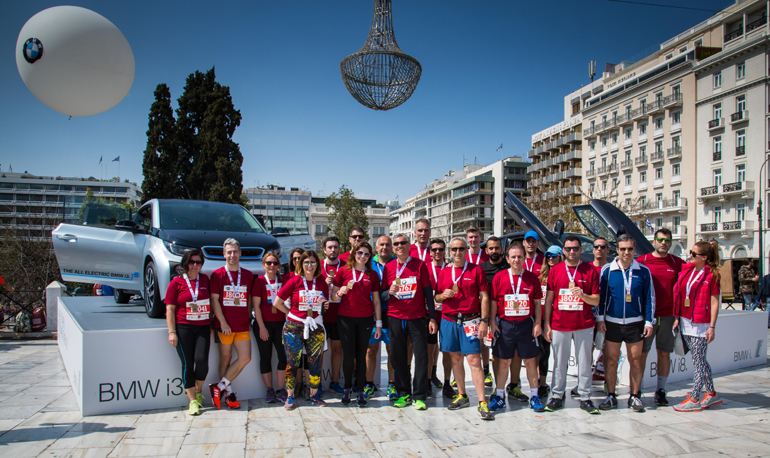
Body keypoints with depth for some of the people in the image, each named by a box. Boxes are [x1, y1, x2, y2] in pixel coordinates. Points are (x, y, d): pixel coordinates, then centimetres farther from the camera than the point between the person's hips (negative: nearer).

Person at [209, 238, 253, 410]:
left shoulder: (248, 275, 9)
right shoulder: (217, 275, -1)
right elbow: (214, 300, -5)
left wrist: (249, 319, 9)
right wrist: (223, 322, -12)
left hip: (242, 326, 4)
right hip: (224, 325, -3)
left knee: (245, 358, -4)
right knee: (225, 358, 5)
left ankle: (219, 387, 6)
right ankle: (228, 392, 18)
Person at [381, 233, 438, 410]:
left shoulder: (420, 265, 2)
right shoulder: (388, 267, 7)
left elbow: (428, 292, 4)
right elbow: (381, 294, 10)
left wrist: (432, 317, 0)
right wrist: (389, 292, -14)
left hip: (417, 318, -1)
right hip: (395, 318, 2)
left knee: (421, 356, -2)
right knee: (398, 357, 5)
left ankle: (419, 396, 9)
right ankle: (404, 394, 19)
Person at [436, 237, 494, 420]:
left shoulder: (476, 270, 1)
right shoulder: (444, 272, 10)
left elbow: (484, 297, -1)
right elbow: (437, 297, 16)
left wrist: (484, 321, -8)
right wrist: (443, 295, -7)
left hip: (470, 320, -4)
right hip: (448, 321, 4)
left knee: (474, 360, -8)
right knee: (456, 358, 11)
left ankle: (482, 403, -3)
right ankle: (462, 396, 25)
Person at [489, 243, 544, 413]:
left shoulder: (532, 278, 2)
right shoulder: (499, 277, 0)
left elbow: (537, 303, 6)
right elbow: (494, 302, 3)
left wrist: (537, 323, -1)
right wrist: (492, 323, -2)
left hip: (526, 324, 1)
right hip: (505, 324, 0)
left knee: (530, 361, 7)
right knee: (503, 362, 6)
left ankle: (534, 396, 20)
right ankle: (499, 396, 17)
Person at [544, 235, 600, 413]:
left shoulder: (590, 270, 2)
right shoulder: (555, 270, 4)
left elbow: (596, 300, 3)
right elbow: (549, 300, 6)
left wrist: (583, 295, -18)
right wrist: (547, 324, 2)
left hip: (584, 325, 0)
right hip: (559, 325, 0)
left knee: (584, 362, 6)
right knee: (559, 363, 7)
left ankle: (585, 397, 17)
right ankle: (557, 396, 17)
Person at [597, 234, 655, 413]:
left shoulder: (643, 271, 2)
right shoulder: (607, 270, 1)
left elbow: (650, 297, 6)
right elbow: (600, 296, 5)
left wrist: (648, 321, 1)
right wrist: (600, 318, 0)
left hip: (635, 323, 0)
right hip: (612, 322, 0)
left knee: (636, 360, 5)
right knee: (611, 360, 3)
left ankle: (635, 396, 19)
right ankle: (611, 396, 14)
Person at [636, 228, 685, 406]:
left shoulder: (677, 263, 6)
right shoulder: (642, 261, 1)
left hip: (668, 316, 2)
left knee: (664, 353, 6)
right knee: (641, 353, 3)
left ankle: (660, 390, 17)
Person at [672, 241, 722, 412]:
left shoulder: (711, 275, -9)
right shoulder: (686, 271, 8)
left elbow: (714, 302, -10)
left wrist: (712, 327, -12)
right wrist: (677, 318, 11)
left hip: (701, 324, -7)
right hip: (685, 321, 7)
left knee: (698, 361, 0)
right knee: (699, 359, 16)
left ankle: (694, 399, 6)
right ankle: (711, 394, 29)